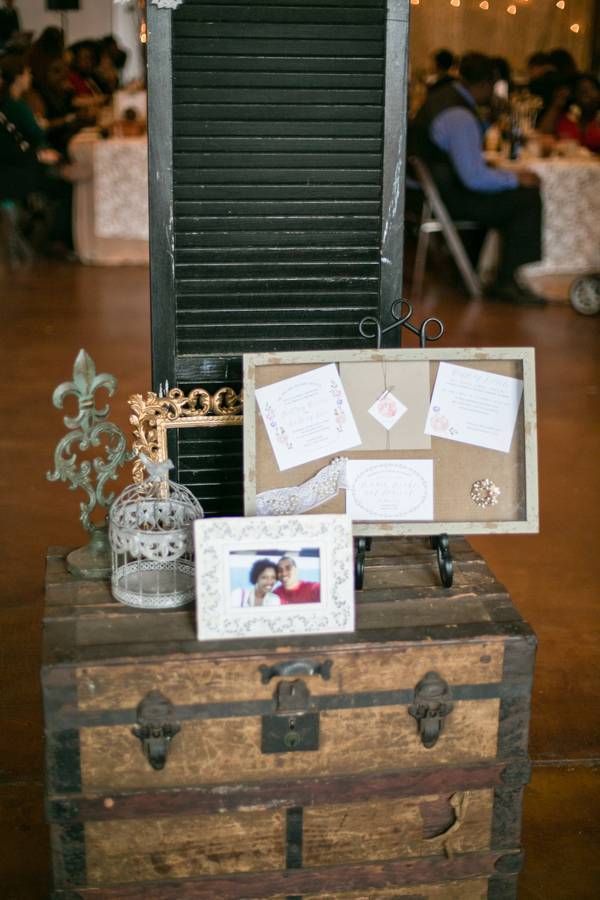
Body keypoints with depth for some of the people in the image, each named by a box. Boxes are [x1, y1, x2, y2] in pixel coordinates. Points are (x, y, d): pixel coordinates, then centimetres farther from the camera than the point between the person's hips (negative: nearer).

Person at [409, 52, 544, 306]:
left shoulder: (442, 96, 9)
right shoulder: (460, 117, -23)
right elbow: (475, 178, -25)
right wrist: (515, 178, -11)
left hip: (432, 187, 11)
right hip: (449, 197, -11)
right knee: (527, 197, -12)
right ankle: (506, 282, -9)